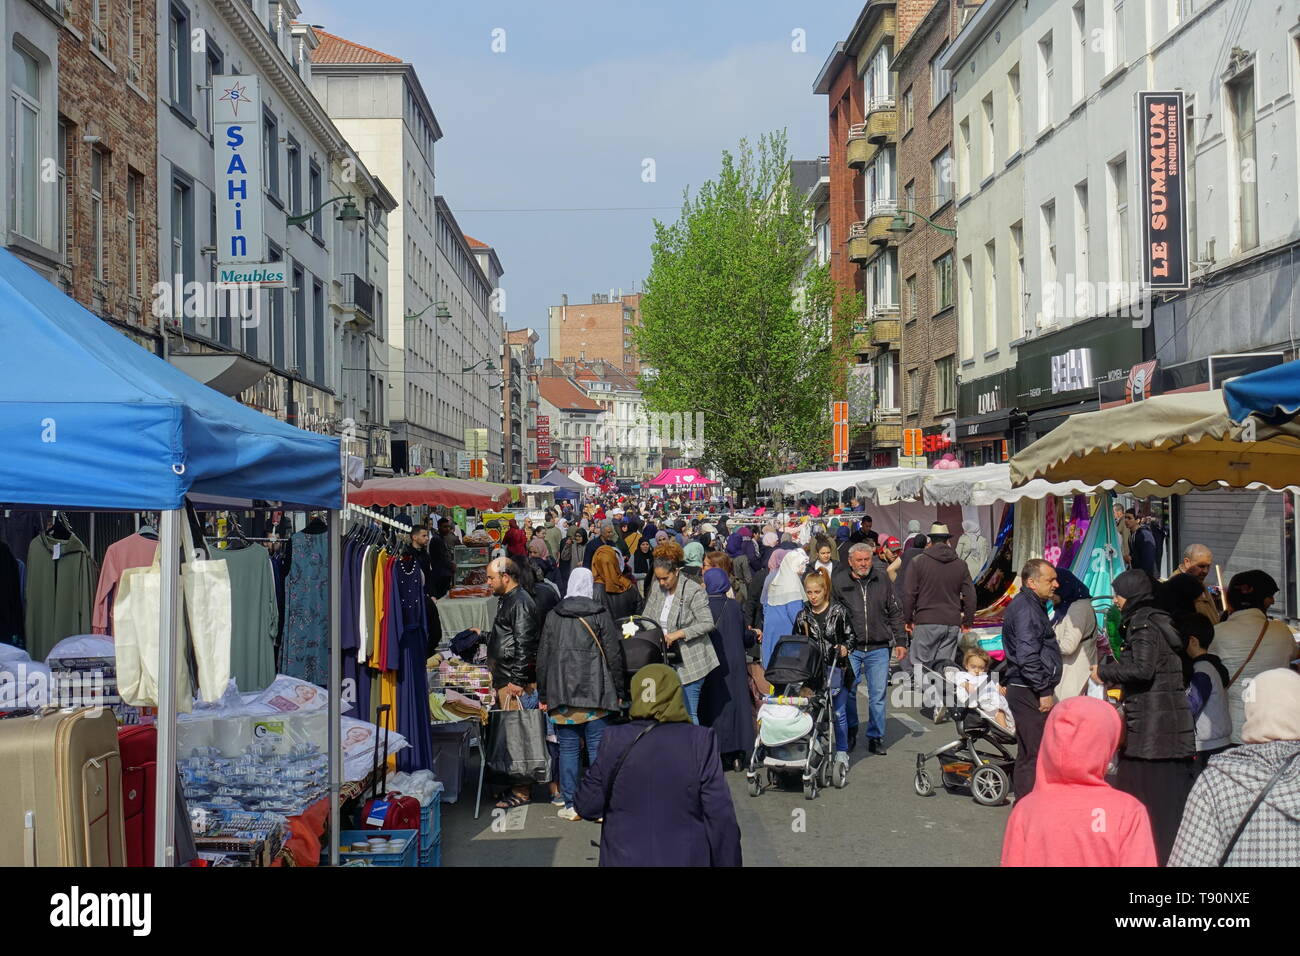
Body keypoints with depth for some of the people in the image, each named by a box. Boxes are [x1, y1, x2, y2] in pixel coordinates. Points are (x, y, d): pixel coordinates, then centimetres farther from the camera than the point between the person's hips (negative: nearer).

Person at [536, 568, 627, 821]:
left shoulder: (553, 617, 6)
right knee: (597, 748, 3)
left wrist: (543, 695, 16)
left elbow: (542, 658, 9)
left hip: (561, 696, 2)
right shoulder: (599, 614, -2)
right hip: (595, 694, -2)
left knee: (568, 749, 6)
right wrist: (617, 691, 5)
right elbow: (614, 654, -3)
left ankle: (570, 805, 9)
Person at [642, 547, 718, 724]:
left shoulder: (694, 591, -12)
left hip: (690, 661, -6)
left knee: (689, 713, -2)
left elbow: (707, 623, -14)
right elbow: (647, 618, 13)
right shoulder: (657, 588, 7)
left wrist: (679, 634, -20)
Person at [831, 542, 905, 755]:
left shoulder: (883, 580, 5)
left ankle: (875, 737, 16)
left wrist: (901, 641, 8)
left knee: (878, 695, 4)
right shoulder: (839, 582, 0)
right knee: (847, 692, 3)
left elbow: (895, 612, 12)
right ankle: (850, 732, 24)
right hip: (850, 648, -1)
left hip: (879, 649, 1)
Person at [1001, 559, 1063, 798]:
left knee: (1027, 753, 16)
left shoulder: (1031, 605, 19)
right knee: (1036, 754, -10)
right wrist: (1044, 691, -20)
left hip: (1022, 689, 11)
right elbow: (1027, 657, -23)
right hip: (1029, 691, -11)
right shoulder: (1026, 609, -16)